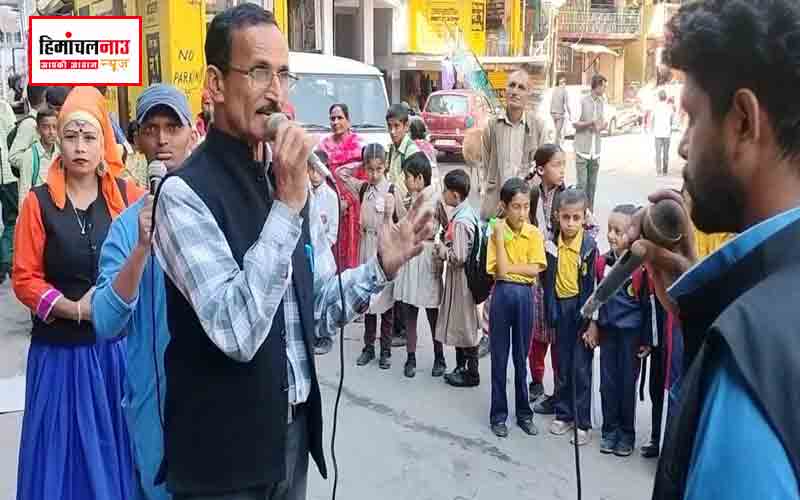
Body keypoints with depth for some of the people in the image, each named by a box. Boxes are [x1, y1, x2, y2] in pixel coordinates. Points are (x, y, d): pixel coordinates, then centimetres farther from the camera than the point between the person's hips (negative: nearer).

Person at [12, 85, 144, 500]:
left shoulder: (128, 196, 1)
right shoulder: (39, 202, -4)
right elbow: (25, 278, -5)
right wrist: (73, 308, -14)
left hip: (118, 346, 2)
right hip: (61, 350, -1)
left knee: (116, 448, 13)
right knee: (65, 452, 9)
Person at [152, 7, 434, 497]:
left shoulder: (290, 182, 5)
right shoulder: (184, 193, -17)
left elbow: (316, 311, 8)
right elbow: (236, 331, -27)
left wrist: (381, 268, -7)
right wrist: (286, 204, -28)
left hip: (292, 432, 7)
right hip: (222, 451, -6)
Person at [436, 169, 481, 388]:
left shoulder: (460, 221, -24)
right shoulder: (469, 212, 5)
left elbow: (459, 257, -26)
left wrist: (441, 250, -12)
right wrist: (446, 246, 6)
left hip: (461, 277, -9)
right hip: (461, 276, 9)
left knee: (465, 324, 2)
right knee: (459, 323, 18)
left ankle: (472, 373, 14)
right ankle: (461, 367, 29)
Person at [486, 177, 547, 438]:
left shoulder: (534, 233, -1)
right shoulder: (497, 232, -5)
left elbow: (535, 269, -10)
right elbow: (499, 271, -15)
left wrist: (508, 267, -13)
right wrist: (500, 237, -17)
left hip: (525, 296, 1)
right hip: (502, 295, -1)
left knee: (521, 357, 12)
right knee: (499, 358, 7)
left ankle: (524, 413, 24)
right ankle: (498, 414, 17)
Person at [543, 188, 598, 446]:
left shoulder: (590, 246, -12)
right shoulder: (552, 244, 0)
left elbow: (594, 285, -10)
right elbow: (548, 281, 7)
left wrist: (592, 321, -11)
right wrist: (550, 313, 5)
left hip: (582, 308, -4)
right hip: (560, 308, 4)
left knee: (581, 368, 1)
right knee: (561, 366, 13)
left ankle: (582, 422, 11)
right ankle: (563, 414, 27)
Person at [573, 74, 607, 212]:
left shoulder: (602, 103, 8)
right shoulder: (582, 102, -7)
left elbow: (604, 123, 15)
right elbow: (575, 123, -4)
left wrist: (601, 127, -8)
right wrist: (591, 122, -17)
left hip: (595, 150, 5)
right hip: (582, 150, -5)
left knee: (592, 184, 9)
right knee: (582, 183, -6)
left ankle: (590, 212, 17)